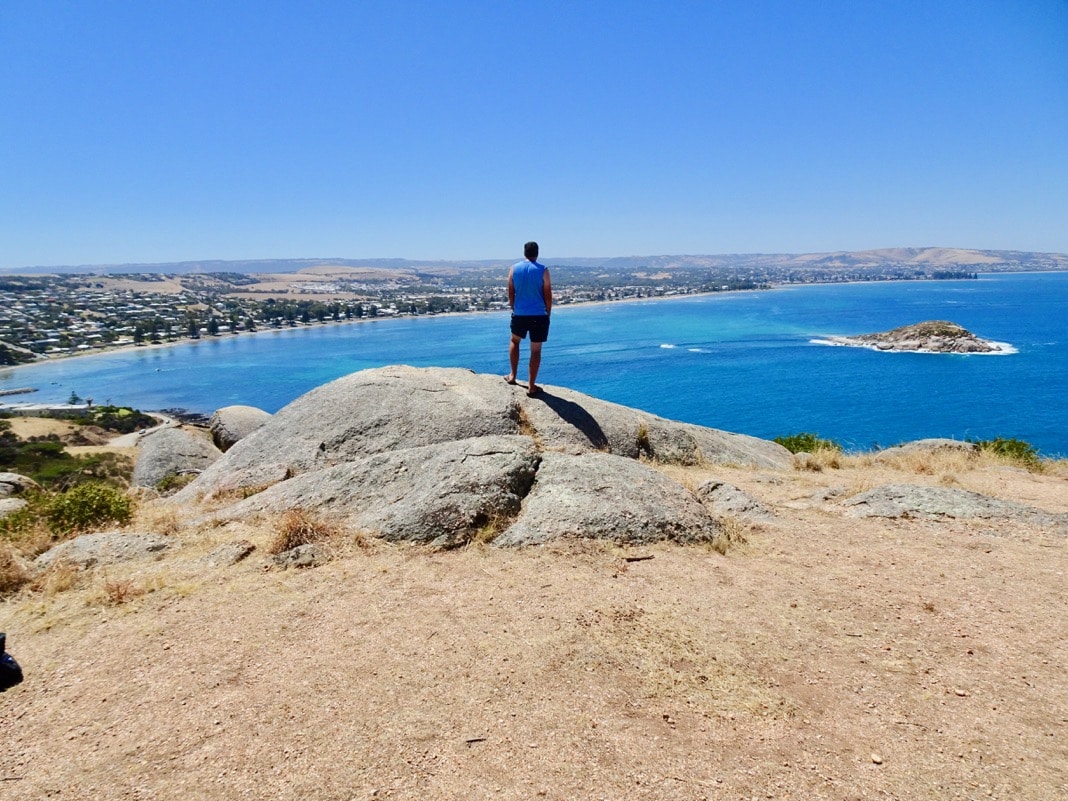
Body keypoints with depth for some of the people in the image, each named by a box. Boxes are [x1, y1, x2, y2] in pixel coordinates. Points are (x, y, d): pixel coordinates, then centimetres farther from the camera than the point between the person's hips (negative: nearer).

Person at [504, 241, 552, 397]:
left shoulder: (514, 268, 2)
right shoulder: (542, 270, -5)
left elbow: (511, 293, 7)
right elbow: (548, 295, -4)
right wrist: (548, 313, 8)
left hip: (519, 315, 3)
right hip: (539, 316, -3)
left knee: (514, 341, 28)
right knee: (536, 350, 4)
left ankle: (512, 376, 29)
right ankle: (531, 386, 7)